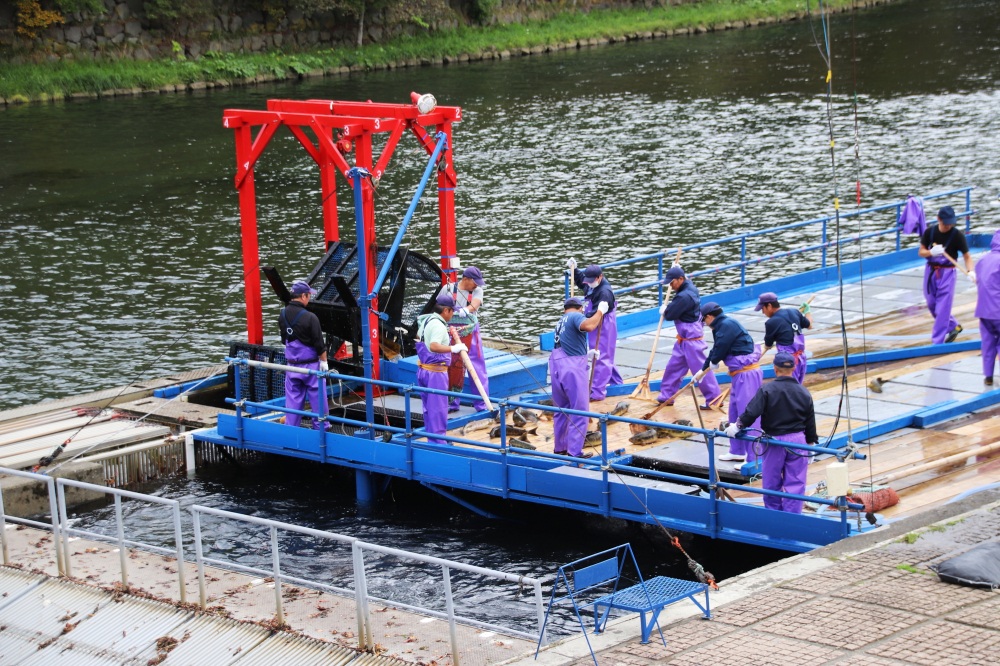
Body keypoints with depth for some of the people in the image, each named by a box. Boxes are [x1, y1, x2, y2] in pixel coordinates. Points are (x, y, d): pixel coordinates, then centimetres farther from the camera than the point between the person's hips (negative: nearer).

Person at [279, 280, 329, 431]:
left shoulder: (282, 315, 0)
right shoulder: (309, 318, -20)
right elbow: (319, 343, -14)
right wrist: (324, 361, -2)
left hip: (291, 365, 5)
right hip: (310, 365, -5)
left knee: (293, 398, 10)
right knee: (317, 397, 7)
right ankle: (321, 426, 15)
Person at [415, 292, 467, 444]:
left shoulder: (425, 321, 10)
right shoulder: (438, 325, -20)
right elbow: (434, 346, -35)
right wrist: (453, 349, -36)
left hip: (423, 368, 10)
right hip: (435, 371, -10)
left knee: (428, 407, 16)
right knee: (438, 408, -5)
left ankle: (432, 439, 24)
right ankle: (438, 442, -3)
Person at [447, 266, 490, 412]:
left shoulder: (477, 290, -1)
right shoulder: (449, 289, -1)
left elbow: (475, 305, -21)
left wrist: (466, 310, -41)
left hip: (470, 332, 0)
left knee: (477, 366, -3)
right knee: (452, 367, 5)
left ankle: (481, 403, 3)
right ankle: (452, 403, 17)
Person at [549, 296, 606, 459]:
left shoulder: (561, 321, 24)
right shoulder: (576, 316, -2)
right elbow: (588, 326, -25)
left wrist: (587, 354, 39)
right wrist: (600, 311, -11)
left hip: (556, 365, 8)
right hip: (572, 367, -8)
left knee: (561, 409, 20)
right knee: (579, 411, -3)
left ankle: (560, 448, 27)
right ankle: (575, 452, -5)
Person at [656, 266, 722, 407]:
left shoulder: (684, 296, -27)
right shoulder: (689, 287, 3)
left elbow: (669, 315, -22)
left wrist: (663, 309, 0)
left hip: (692, 340, -10)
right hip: (684, 339, 10)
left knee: (700, 369, -3)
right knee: (673, 367, 17)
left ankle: (714, 399, 3)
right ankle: (666, 395, 26)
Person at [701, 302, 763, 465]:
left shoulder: (727, 326, -16)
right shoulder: (723, 325, 16)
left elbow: (719, 350, -19)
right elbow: (716, 350, 29)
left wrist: (712, 362, 5)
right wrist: (703, 370, 40)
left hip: (747, 374, -11)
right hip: (740, 373, 11)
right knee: (734, 413, 20)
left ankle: (754, 459, -11)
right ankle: (737, 451, 31)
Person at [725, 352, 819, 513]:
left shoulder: (767, 390, -11)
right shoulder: (804, 393, 1)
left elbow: (751, 412, -18)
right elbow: (810, 423, 8)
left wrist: (737, 426, -4)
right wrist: (811, 443, 18)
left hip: (774, 441, -2)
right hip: (797, 440, 2)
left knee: (772, 482, 12)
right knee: (795, 483, 6)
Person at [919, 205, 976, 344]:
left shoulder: (957, 235, -14)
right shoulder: (930, 231, -5)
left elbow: (967, 255, -11)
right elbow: (921, 252, -1)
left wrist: (970, 271, -30)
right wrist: (932, 252, -23)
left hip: (947, 272, -4)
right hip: (930, 270, 5)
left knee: (943, 308, -8)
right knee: (932, 305, 15)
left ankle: (937, 342, -5)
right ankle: (953, 326, 36)